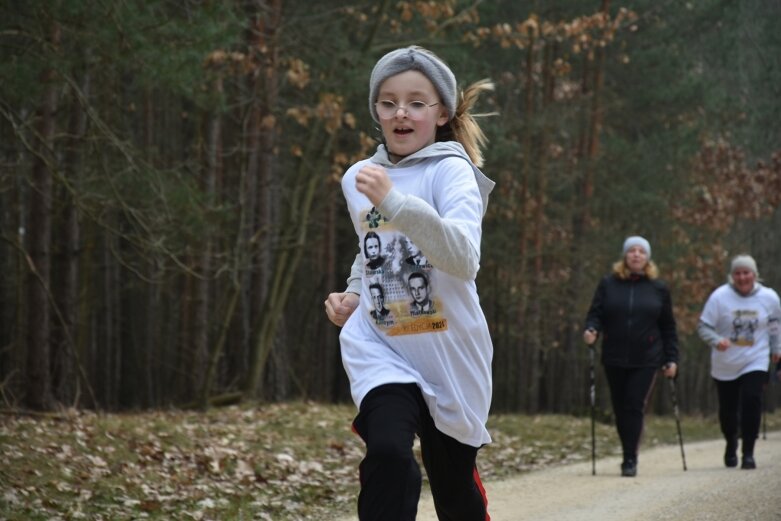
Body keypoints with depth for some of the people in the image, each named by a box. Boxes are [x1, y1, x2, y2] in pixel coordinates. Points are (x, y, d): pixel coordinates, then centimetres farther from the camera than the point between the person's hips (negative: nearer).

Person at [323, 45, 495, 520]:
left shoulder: (451, 171, -12)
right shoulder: (357, 178, 5)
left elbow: (464, 260, -29)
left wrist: (394, 202, -38)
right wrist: (354, 293, 7)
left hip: (449, 353, -2)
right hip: (379, 347, 2)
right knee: (388, 454, -26)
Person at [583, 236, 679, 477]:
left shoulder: (658, 289, 6)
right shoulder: (608, 284, 5)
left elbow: (668, 327, 9)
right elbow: (596, 314, 3)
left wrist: (671, 358, 4)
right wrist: (591, 330, -19)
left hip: (645, 360, -2)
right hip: (614, 359, 2)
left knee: (635, 407, -10)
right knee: (620, 409, 7)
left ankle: (630, 460, -9)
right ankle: (629, 455, 22)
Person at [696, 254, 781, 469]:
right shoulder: (719, 297, -12)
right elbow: (703, 327, -10)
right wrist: (717, 341, -28)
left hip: (755, 362, 0)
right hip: (725, 364, 0)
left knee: (751, 402, -19)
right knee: (727, 410, 9)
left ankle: (748, 453, -10)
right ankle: (731, 444, 40)